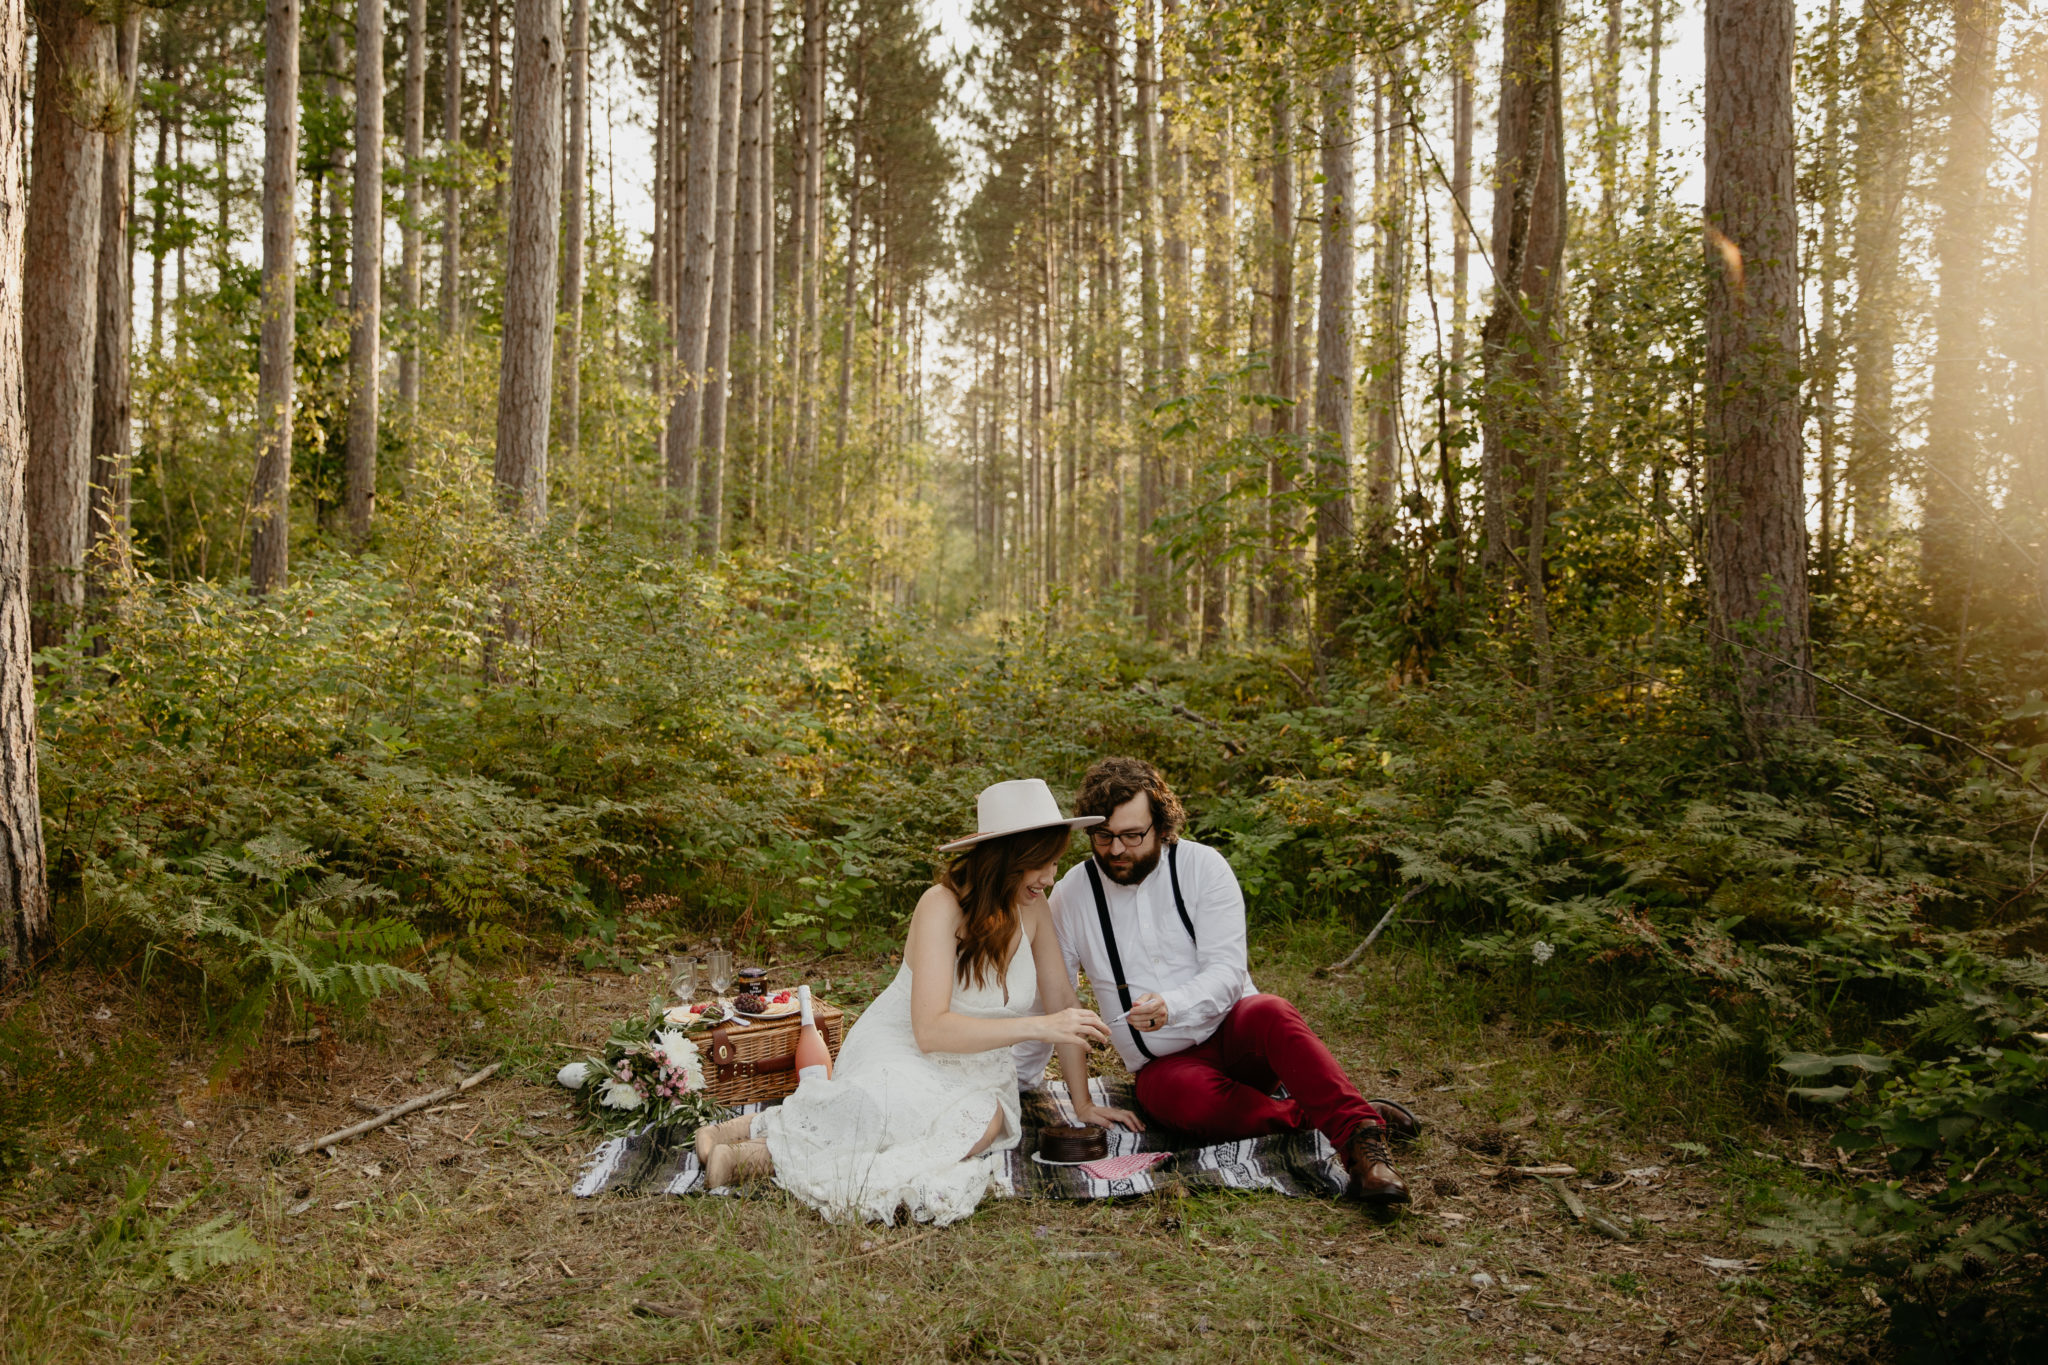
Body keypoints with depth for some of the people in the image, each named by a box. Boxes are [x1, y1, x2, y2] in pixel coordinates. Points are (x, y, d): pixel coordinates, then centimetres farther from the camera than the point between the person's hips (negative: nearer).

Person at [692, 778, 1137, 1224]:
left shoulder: (1032, 906, -3)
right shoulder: (943, 906, -21)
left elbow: (1061, 1001, 6)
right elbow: (930, 1030, -29)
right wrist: (1038, 1027, -33)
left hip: (971, 1066, 6)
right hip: (900, 1054, -6)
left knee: (986, 1121, -30)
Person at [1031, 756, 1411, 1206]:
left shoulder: (1202, 866, -6)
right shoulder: (1072, 894, -1)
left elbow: (1227, 972, -14)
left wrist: (1170, 1005, -33)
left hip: (1233, 1029, 0)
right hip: (1164, 1064, 0)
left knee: (1271, 1015, -35)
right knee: (1197, 1102, -35)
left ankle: (1360, 1138, -38)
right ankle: (1330, 1113, -23)